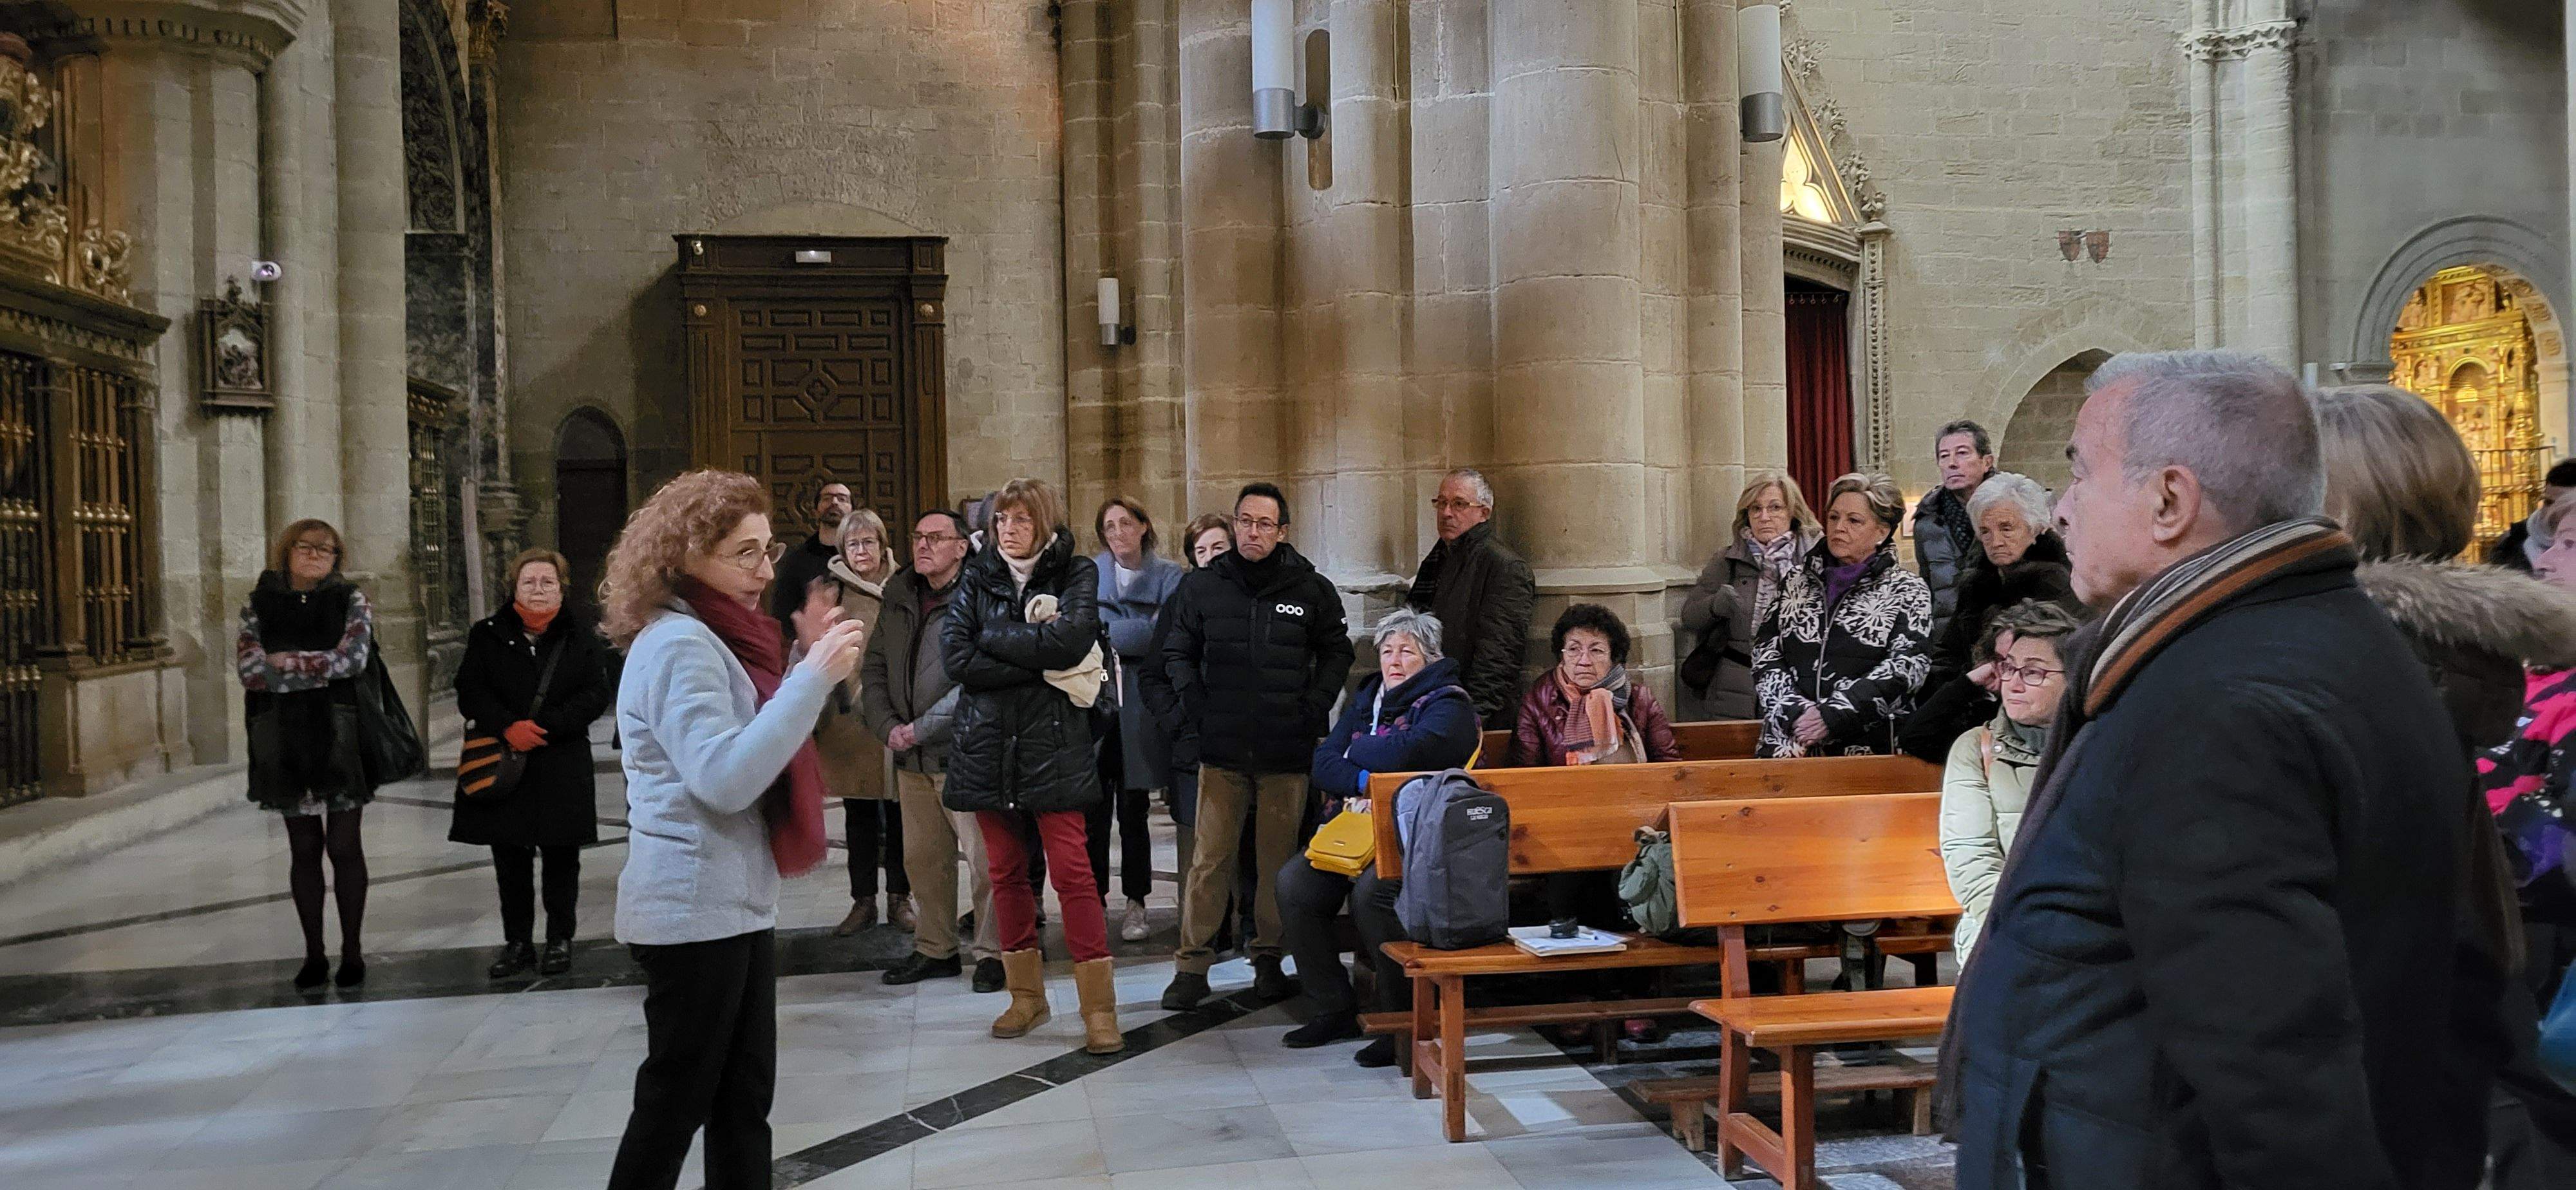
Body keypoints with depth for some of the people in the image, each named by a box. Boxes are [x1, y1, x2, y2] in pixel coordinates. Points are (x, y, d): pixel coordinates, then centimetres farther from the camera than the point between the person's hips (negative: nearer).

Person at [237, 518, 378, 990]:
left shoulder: (350, 600, 3)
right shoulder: (259, 605, 6)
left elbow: (353, 658, -13)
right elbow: (250, 669, -7)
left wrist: (288, 662, -8)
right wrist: (321, 669, -12)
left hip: (341, 735, -2)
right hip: (284, 739, 2)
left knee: (344, 845, 2)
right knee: (304, 848, 8)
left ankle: (351, 951, 11)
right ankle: (314, 954, 16)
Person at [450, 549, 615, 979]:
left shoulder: (582, 636, 1)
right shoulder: (487, 635, 5)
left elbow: (596, 695, -5)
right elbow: (469, 690, -2)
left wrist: (545, 727, -16)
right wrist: (509, 728, -17)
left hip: (563, 764, -1)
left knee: (561, 858, 6)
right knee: (510, 859, 7)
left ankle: (560, 940, 18)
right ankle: (517, 943, 19)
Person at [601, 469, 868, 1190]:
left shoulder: (716, 636, 13)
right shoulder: (677, 644, -17)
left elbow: (757, 746, 16)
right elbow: (725, 779, -26)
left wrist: (809, 663, 6)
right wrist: (815, 677, -26)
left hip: (736, 903, 9)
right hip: (695, 910, -9)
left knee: (744, 1098, 12)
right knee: (676, 1102, 1)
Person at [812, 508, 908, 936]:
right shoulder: (831, 593, 2)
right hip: (850, 721, 0)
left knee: (898, 812, 6)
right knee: (859, 815, 7)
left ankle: (899, 898, 17)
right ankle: (863, 901, 17)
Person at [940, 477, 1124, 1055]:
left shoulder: (1075, 574, 2)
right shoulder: (977, 579, 9)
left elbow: (1073, 637, -17)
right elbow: (955, 656, -6)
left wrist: (994, 639, -8)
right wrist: (1043, 663, -12)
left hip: (1054, 745, -3)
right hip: (987, 746, 3)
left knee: (1071, 870, -8)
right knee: (1006, 871, 9)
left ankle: (1099, 1007, -2)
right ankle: (1026, 996, 22)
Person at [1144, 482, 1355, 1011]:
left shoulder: (1312, 589, 5)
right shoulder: (1202, 587, 6)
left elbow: (1336, 654, 14)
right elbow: (1178, 655, 13)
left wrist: (1312, 709, 2)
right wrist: (1190, 710, 1)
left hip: (1287, 751, 0)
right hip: (1222, 749, 0)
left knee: (1278, 858, 5)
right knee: (1209, 858, -2)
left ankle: (1269, 958, 18)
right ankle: (1192, 964, 4)